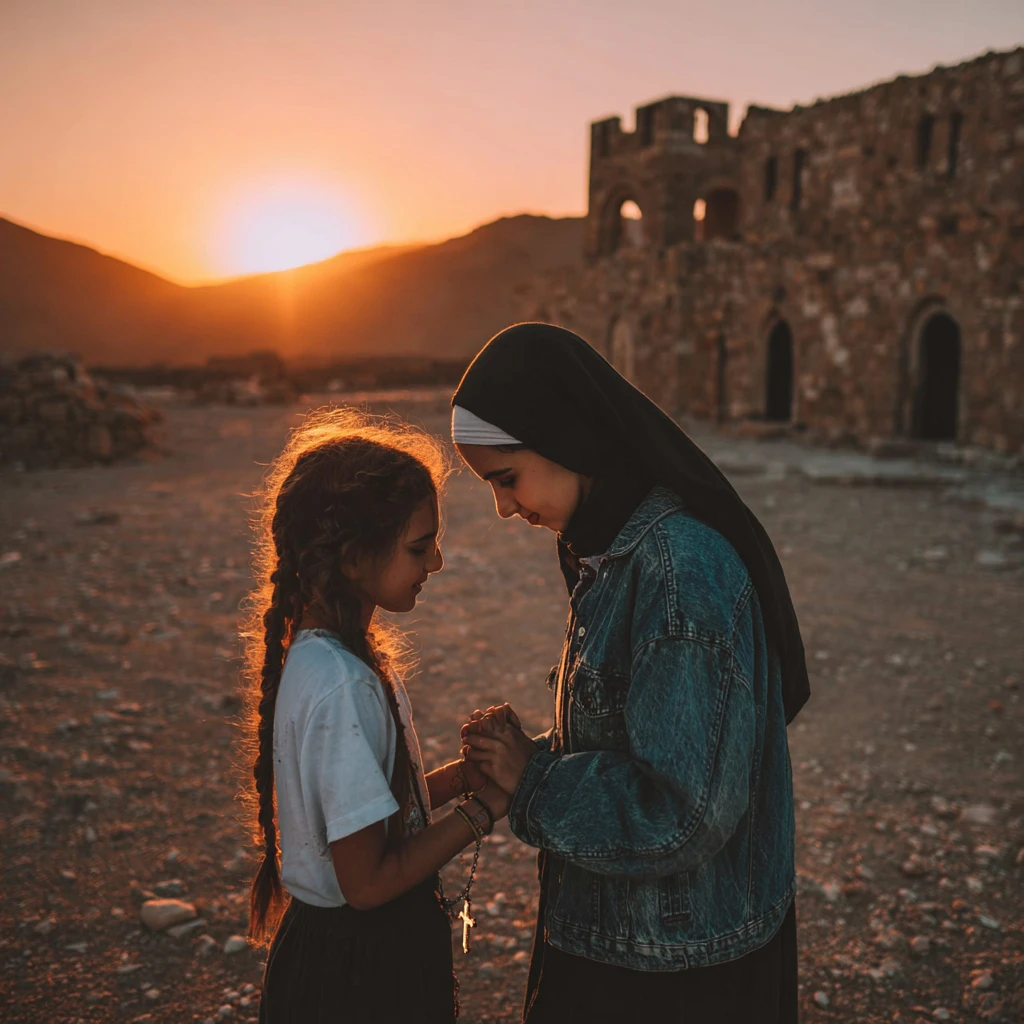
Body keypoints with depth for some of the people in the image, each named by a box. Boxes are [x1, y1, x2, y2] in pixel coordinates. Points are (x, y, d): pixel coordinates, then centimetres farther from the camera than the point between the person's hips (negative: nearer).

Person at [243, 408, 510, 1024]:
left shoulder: (318, 653, -1)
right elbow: (367, 882, -24)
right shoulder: (342, 686, -28)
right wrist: (484, 809, -17)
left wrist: (460, 775, -3)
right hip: (358, 974, -8)